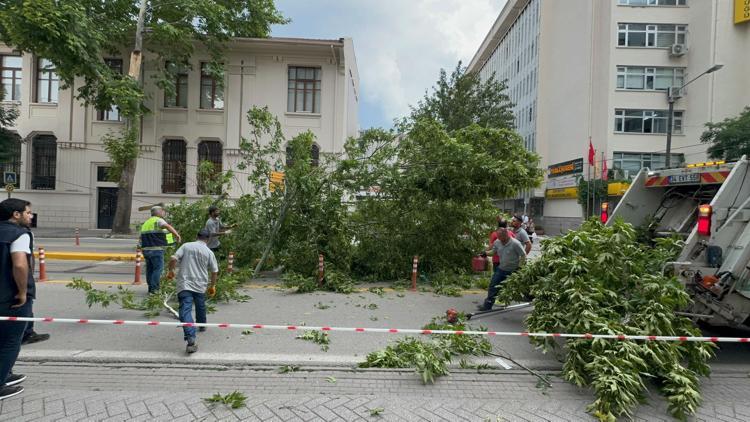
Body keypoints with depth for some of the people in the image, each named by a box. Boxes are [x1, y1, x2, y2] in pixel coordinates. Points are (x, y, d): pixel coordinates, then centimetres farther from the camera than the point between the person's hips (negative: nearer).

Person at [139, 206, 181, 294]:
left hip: (146, 249, 9)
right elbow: (167, 226, -28)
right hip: (156, 249, -9)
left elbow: (141, 238, 28)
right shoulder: (158, 220, -5)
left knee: (150, 269, 14)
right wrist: (177, 235, -36)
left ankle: (150, 288, 19)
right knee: (158, 268, -5)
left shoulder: (146, 223, 23)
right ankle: (154, 288, -8)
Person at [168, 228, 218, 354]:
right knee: (200, 306, 26)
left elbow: (173, 259, -7)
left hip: (184, 285, -1)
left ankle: (190, 338, -27)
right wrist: (212, 286, 21)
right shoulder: (209, 252, 3)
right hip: (200, 285, 2)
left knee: (185, 310, -11)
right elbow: (214, 272, 5)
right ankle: (202, 325, 47)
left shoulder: (186, 246, 3)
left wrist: (171, 271, 13)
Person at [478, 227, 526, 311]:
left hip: (513, 270, -5)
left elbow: (523, 255, -14)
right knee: (493, 286, 2)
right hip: (501, 268, 5)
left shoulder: (515, 243, -20)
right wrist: (486, 252, -4)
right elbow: (494, 251, 13)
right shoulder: (497, 242, -3)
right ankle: (487, 305, 9)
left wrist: (519, 266, -16)